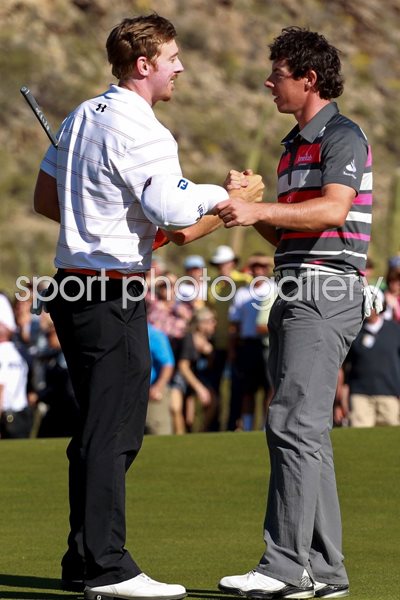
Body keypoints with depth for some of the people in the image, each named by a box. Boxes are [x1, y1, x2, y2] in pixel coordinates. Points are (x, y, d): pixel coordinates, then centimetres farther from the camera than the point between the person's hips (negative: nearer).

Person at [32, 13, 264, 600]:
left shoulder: (82, 116, 13)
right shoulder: (144, 133, -15)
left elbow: (45, 199, 20)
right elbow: (184, 227, -17)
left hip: (72, 285, 10)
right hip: (114, 294, -10)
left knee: (98, 430, 16)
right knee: (113, 433, -6)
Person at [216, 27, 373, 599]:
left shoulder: (342, 136, -7)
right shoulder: (293, 145, 23)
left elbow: (333, 209, -23)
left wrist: (259, 210, -31)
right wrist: (249, 203, 8)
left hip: (327, 293, -10)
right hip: (296, 294, 10)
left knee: (293, 424, -16)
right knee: (305, 431, 8)